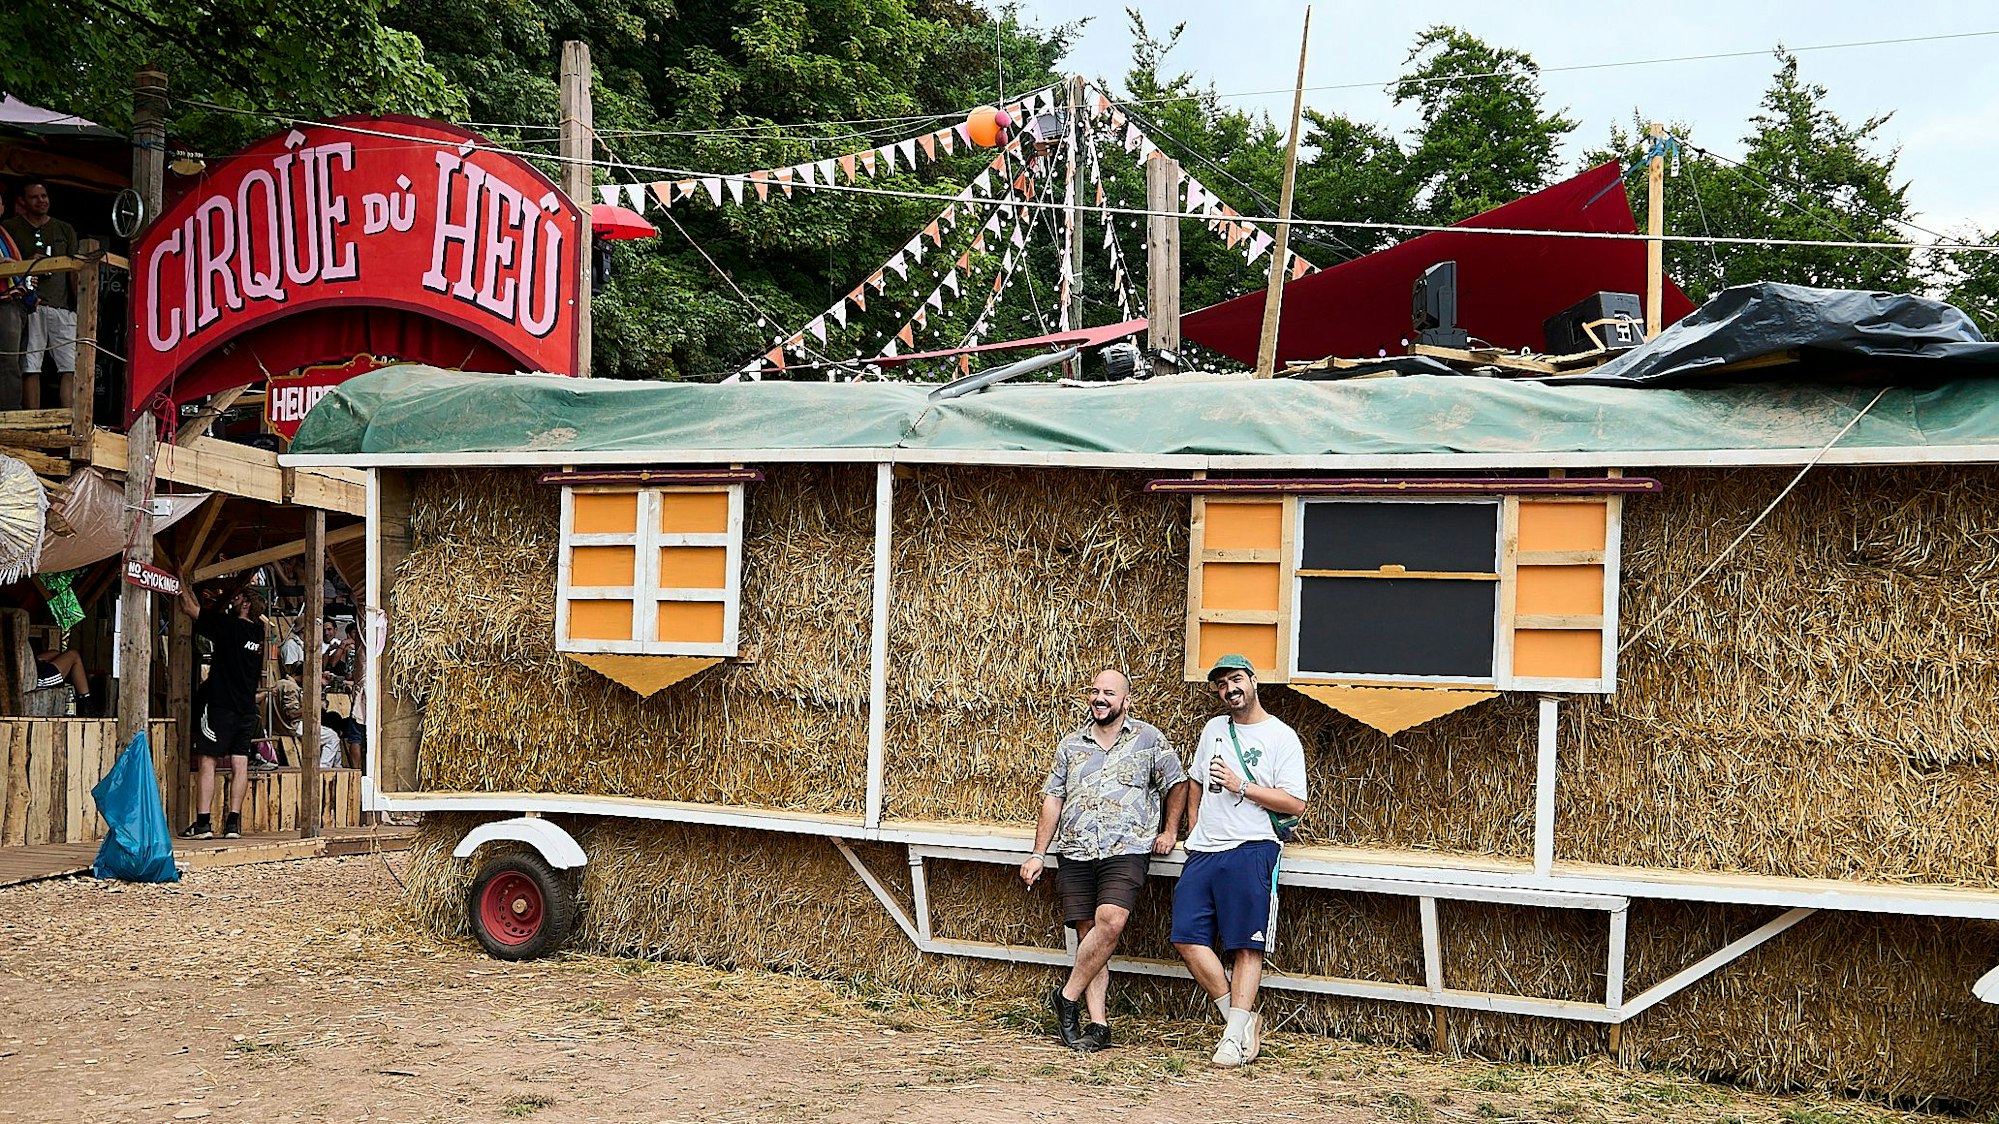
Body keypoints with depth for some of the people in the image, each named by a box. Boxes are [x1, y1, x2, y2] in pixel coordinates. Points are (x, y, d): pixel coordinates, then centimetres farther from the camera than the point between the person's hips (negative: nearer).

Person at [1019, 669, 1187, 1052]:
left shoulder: (1149, 740, 9)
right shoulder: (1071, 745, 16)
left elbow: (1176, 784, 16)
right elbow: (1052, 800, 16)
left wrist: (1169, 831, 7)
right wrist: (1038, 854, 11)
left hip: (1126, 851, -3)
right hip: (1076, 853, 3)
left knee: (1109, 922, -23)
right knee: (1088, 934, -2)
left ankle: (1068, 997, -8)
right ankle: (1098, 1025, -1)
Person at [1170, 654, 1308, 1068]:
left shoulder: (1281, 737, -1)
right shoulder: (1214, 729, 17)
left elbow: (1295, 803, -8)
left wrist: (1240, 786, -11)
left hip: (1250, 851, -6)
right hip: (1203, 852, 6)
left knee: (1247, 945, -5)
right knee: (1187, 938, -4)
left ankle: (1235, 1035, -3)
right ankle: (1245, 1020, 5)